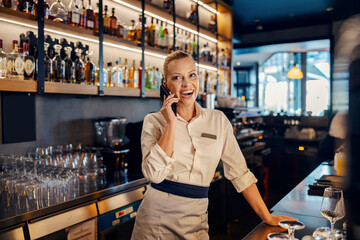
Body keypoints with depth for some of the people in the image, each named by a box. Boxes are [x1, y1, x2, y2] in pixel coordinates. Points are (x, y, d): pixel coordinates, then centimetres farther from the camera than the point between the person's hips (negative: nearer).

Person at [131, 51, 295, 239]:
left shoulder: (218, 120, 1)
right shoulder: (154, 121, -4)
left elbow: (239, 172, 3)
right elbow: (154, 173, -18)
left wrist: (267, 217, 3)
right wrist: (171, 124, -17)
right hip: (156, 219, -1)